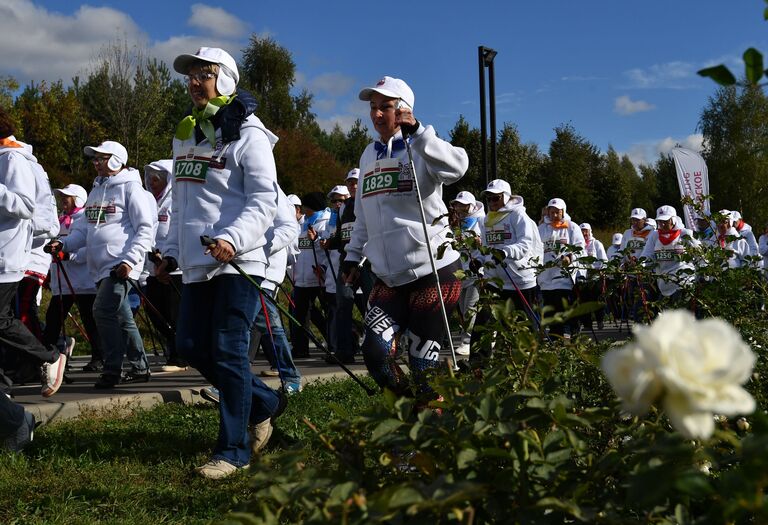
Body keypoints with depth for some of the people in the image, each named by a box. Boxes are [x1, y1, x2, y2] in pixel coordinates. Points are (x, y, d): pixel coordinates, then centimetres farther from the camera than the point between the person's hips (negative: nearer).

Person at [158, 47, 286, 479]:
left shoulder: (247, 135, -6)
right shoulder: (186, 135, 18)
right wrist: (173, 251, 19)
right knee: (192, 346, 6)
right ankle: (265, 402, 25)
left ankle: (235, 449, 2)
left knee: (228, 352, -8)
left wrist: (232, 239, -27)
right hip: (197, 265, 8)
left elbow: (264, 203, -13)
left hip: (238, 262, -8)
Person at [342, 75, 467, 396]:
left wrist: (417, 132, -33)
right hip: (389, 276, 6)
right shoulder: (368, 156, 16)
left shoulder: (421, 151, -5)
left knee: (423, 361, -4)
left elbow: (456, 167, -28)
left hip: (434, 270, -6)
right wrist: (353, 255, 20)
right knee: (376, 353, -4)